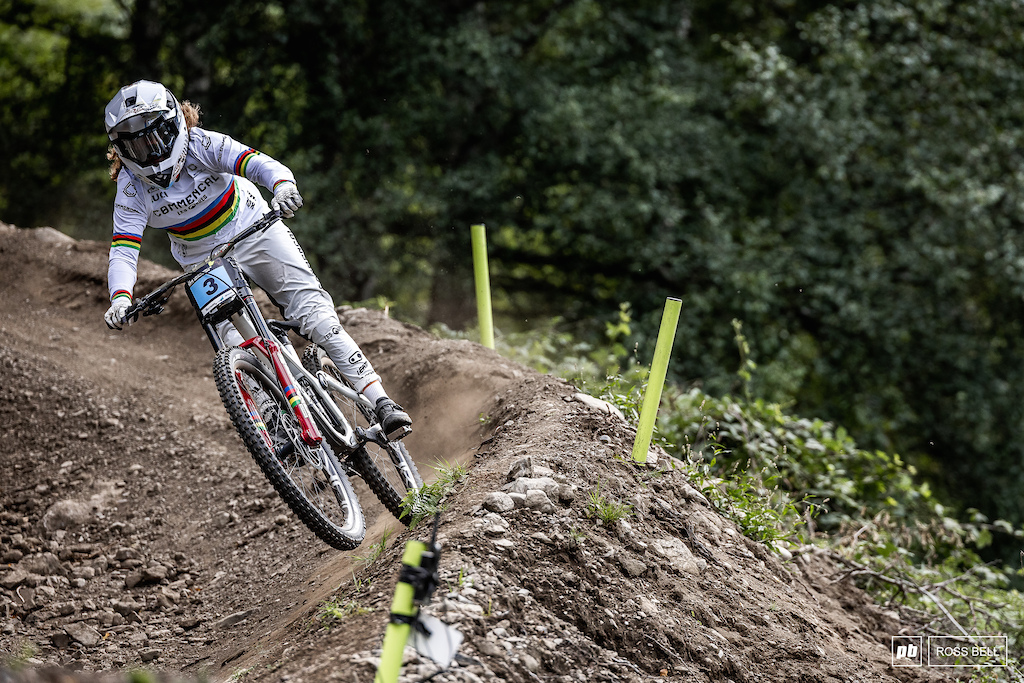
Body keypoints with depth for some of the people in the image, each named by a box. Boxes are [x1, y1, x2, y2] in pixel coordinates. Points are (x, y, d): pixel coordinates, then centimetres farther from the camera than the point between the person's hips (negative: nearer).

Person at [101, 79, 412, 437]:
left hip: (253, 231, -2)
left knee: (313, 311, -16)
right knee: (238, 349, -19)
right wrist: (120, 298, -43)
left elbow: (260, 164, -35)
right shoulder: (131, 188, -18)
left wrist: (283, 185, -58)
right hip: (204, 261, 2)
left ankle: (379, 401, -17)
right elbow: (123, 252, -23)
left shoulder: (201, 145, -23)